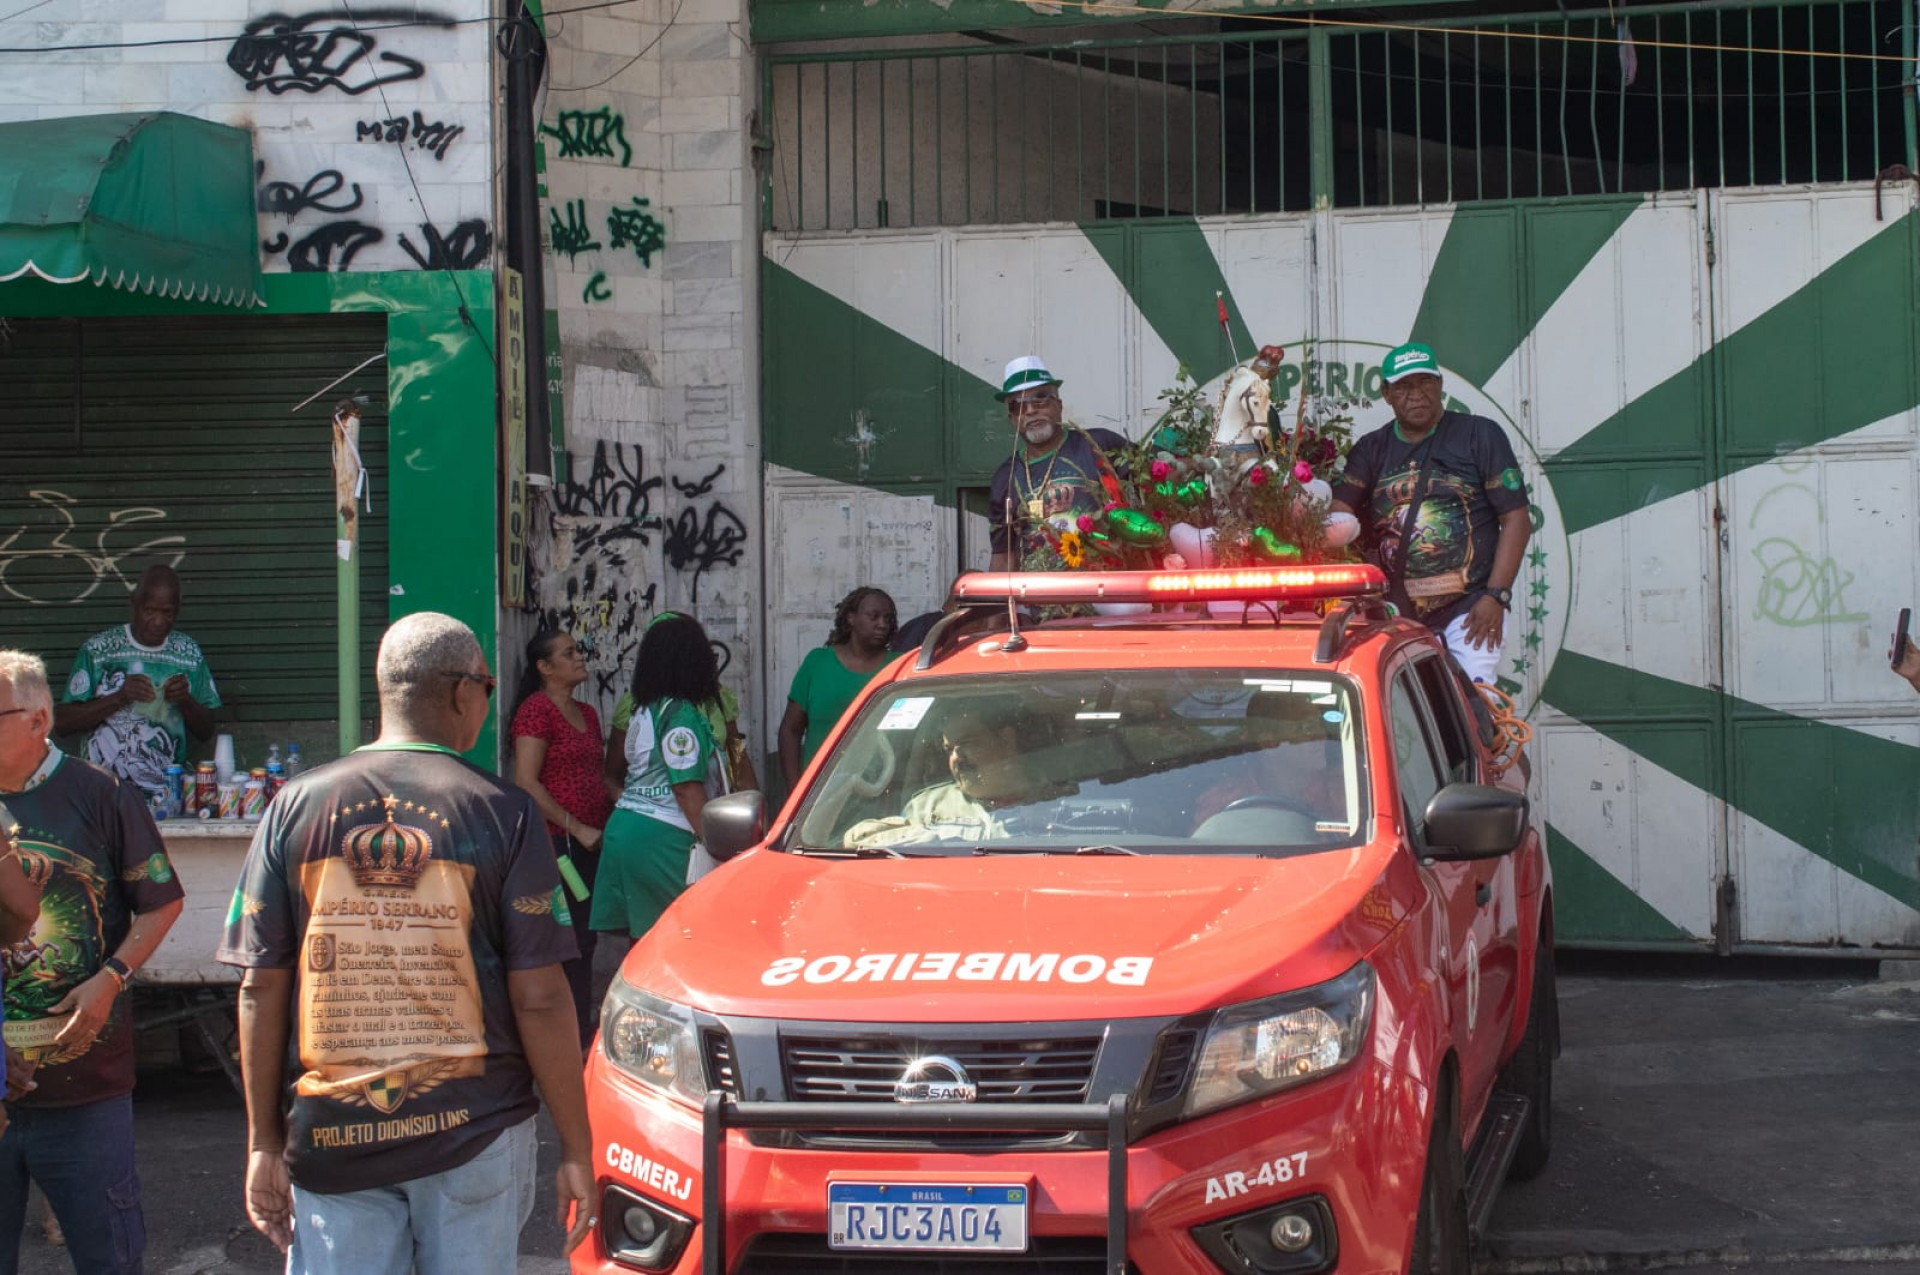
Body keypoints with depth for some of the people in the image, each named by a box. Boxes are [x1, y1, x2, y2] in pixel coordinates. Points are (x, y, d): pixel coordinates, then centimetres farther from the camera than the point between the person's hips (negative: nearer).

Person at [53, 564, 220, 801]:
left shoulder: (188, 652, 11)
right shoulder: (98, 649, 2)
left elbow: (206, 732, 14)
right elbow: (61, 724, -3)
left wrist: (185, 701, -6)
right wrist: (120, 697, -14)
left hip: (169, 791, 3)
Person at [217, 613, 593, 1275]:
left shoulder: (296, 807, 2)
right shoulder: (502, 812, -5)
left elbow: (261, 989, 1)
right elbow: (539, 1000, -8)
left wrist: (263, 1142, 8)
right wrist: (576, 1147, 0)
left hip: (330, 1139, 2)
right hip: (475, 1129, -2)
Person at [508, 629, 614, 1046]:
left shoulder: (586, 713, 17)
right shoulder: (536, 710, -10)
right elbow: (526, 783, -17)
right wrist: (576, 828, -18)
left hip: (591, 841, 9)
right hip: (556, 841, -9)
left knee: (584, 939, 12)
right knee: (567, 939, -8)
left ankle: (581, 1027, 20)